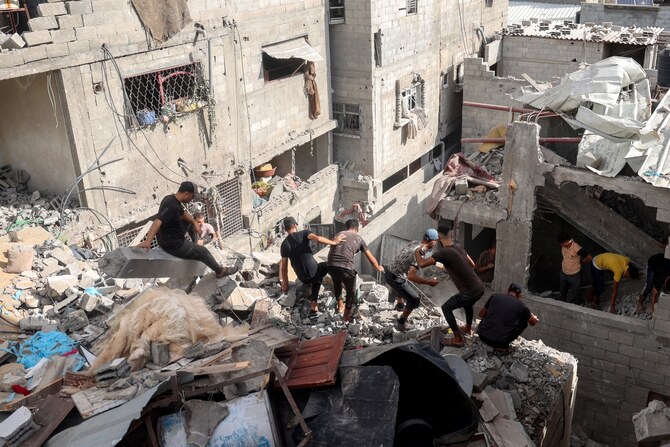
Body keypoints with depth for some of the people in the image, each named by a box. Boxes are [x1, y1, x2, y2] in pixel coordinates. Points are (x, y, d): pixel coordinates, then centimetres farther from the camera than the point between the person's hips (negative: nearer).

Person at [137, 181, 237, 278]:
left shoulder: (170, 198, -1)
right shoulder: (172, 206, -30)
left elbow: (183, 213, 14)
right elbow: (158, 222, -41)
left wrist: (194, 222, 0)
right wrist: (148, 241, -52)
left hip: (165, 238, 9)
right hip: (173, 246, -9)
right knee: (203, 252, 7)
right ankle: (220, 271, 27)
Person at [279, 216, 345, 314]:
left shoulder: (284, 245, 6)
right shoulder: (303, 233, -4)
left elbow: (284, 267, 7)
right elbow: (318, 238, -25)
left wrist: (285, 284, 14)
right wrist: (334, 242, -20)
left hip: (303, 279, 5)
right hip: (313, 272, -4)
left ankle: (314, 303, 23)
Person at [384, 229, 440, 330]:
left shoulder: (414, 243, -4)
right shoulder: (419, 253, -28)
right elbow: (411, 276, -36)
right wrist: (428, 282, -29)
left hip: (389, 270, 9)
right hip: (395, 278, -9)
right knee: (414, 300, -3)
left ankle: (400, 304, 61)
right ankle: (402, 322, 13)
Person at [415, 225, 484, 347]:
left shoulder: (443, 252, -18)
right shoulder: (458, 246, 5)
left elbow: (422, 264, -21)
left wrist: (417, 251, -2)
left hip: (471, 292, -8)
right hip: (480, 287, 8)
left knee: (446, 308, 12)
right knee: (467, 303, 37)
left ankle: (458, 339, 17)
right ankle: (468, 328, 58)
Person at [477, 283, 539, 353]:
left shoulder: (495, 296, 5)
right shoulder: (521, 306, 1)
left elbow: (481, 315, 18)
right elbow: (533, 322, 22)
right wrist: (536, 319, 46)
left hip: (482, 336, 3)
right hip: (499, 343, -3)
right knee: (524, 322, 16)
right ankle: (502, 346, 9)